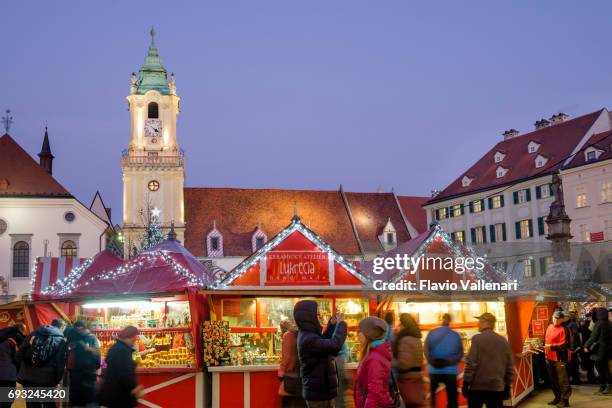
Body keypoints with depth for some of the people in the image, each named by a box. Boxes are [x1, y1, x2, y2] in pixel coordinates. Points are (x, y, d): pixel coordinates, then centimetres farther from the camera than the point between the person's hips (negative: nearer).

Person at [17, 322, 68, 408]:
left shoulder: (33, 334, 9)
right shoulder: (60, 340, -1)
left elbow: (20, 353, 7)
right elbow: (60, 363, -6)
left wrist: (22, 372, 14)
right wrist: (57, 380, 3)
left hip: (28, 378, 3)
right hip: (47, 380, -3)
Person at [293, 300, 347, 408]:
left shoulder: (307, 334, 6)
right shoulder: (308, 339, -26)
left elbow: (323, 342, 25)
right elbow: (335, 345, -34)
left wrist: (332, 324, 11)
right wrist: (341, 324, -19)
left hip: (320, 389, 10)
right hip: (318, 392, -10)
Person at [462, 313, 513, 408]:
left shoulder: (477, 339, -9)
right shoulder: (504, 341, 8)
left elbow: (471, 363, -13)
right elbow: (510, 366, 10)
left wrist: (466, 383, -7)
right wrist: (507, 386, 17)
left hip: (478, 386, -4)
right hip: (497, 387, 4)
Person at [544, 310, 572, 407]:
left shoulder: (564, 329, -14)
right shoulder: (549, 327, 10)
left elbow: (566, 345, -20)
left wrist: (552, 347, -20)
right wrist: (545, 347, 10)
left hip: (560, 358, -8)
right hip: (549, 358, 8)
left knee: (563, 381, -2)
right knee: (553, 380, 18)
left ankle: (565, 400, 6)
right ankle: (557, 398, 30)